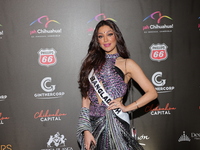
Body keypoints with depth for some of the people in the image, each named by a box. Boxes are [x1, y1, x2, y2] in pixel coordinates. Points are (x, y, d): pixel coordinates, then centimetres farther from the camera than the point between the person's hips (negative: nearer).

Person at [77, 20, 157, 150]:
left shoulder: (127, 64, 2)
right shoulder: (92, 63, 10)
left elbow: (152, 93, -3)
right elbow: (86, 98, 4)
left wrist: (127, 108, -8)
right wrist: (86, 130, -4)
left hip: (115, 123, -3)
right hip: (93, 123, 3)